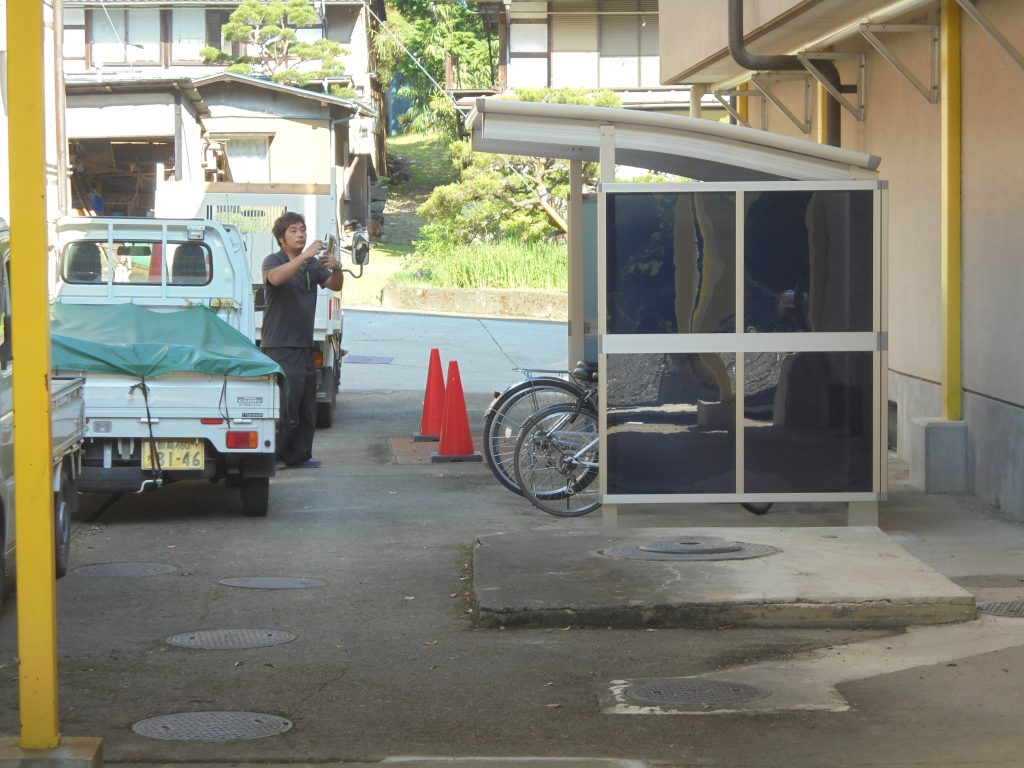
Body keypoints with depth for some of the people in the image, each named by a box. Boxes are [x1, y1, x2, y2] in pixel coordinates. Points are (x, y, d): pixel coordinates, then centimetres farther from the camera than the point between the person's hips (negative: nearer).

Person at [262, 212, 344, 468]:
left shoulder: (312, 264, 15)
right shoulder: (273, 261, -4)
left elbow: (335, 285, 8)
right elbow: (275, 277, -26)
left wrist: (336, 268, -15)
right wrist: (304, 256, -36)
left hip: (305, 345, 7)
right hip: (280, 347, -7)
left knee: (306, 407, 7)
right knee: (285, 406, -13)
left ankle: (298, 455, 14)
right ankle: (271, 454, -7)